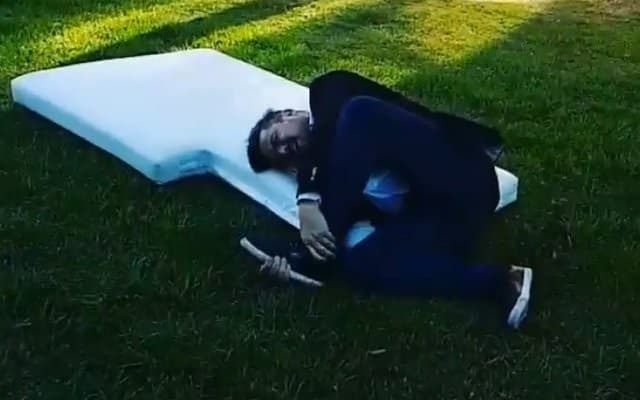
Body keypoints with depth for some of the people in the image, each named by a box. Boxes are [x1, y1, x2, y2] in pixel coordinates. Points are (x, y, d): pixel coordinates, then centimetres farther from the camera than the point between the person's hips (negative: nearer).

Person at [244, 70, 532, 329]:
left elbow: (329, 129, -9)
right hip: (425, 215, 6)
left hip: (458, 179, -6)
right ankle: (500, 283, -23)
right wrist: (295, 261, -12)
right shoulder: (322, 175, 23)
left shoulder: (328, 92, 15)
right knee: (357, 262, -23)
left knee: (357, 114, -22)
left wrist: (308, 200, -19)